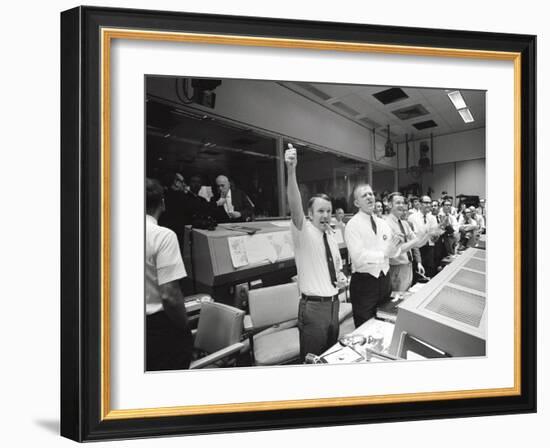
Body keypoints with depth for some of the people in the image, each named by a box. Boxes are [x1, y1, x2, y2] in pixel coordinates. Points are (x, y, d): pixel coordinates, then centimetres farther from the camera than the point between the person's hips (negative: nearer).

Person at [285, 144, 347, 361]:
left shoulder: (331, 236, 8)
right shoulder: (303, 232, -11)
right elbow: (294, 206, -30)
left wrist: (341, 278, 0)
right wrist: (291, 170, -44)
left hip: (333, 302, 6)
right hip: (313, 306, -6)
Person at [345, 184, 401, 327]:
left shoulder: (383, 223, 8)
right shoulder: (353, 225, -12)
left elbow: (394, 253, 4)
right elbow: (358, 257, -22)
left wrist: (395, 246, -17)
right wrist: (384, 253, -22)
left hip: (384, 280, 6)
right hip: (364, 282, -6)